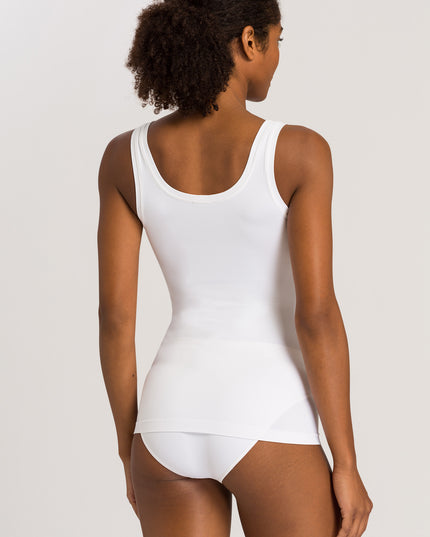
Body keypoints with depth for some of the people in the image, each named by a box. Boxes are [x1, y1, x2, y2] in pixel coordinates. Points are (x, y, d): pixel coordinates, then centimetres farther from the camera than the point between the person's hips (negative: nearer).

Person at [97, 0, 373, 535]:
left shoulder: (125, 156, -1)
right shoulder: (298, 152, -12)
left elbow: (114, 317, 1)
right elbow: (317, 316, -15)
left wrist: (131, 453, 12)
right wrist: (346, 466, -6)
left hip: (173, 422, 4)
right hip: (264, 427, -4)